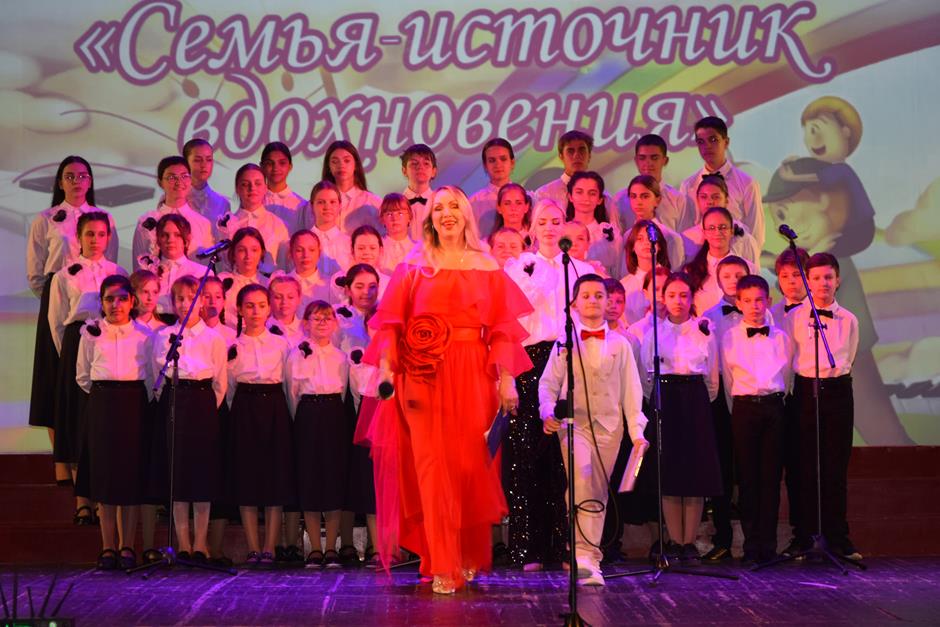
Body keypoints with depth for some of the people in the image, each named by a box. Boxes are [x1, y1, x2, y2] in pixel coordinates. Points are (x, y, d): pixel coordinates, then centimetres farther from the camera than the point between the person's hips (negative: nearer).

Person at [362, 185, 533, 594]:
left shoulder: (488, 269, 11)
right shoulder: (414, 268, 10)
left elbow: (502, 328, 5)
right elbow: (390, 322, 2)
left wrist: (506, 378, -4)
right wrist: (386, 367, -12)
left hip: (473, 376, 1)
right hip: (425, 376, -1)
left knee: (471, 464, -1)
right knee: (432, 465, -5)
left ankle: (469, 556, 17)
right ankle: (442, 566, -2)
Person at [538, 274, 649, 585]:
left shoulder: (619, 345, 10)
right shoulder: (565, 343, 7)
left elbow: (631, 391, 10)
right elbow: (548, 383, 8)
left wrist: (637, 431, 4)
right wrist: (547, 412, -10)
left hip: (608, 426, 3)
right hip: (574, 422, -2)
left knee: (599, 492, 5)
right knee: (581, 475, -25)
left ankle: (589, 557, 13)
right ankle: (585, 555, -31)